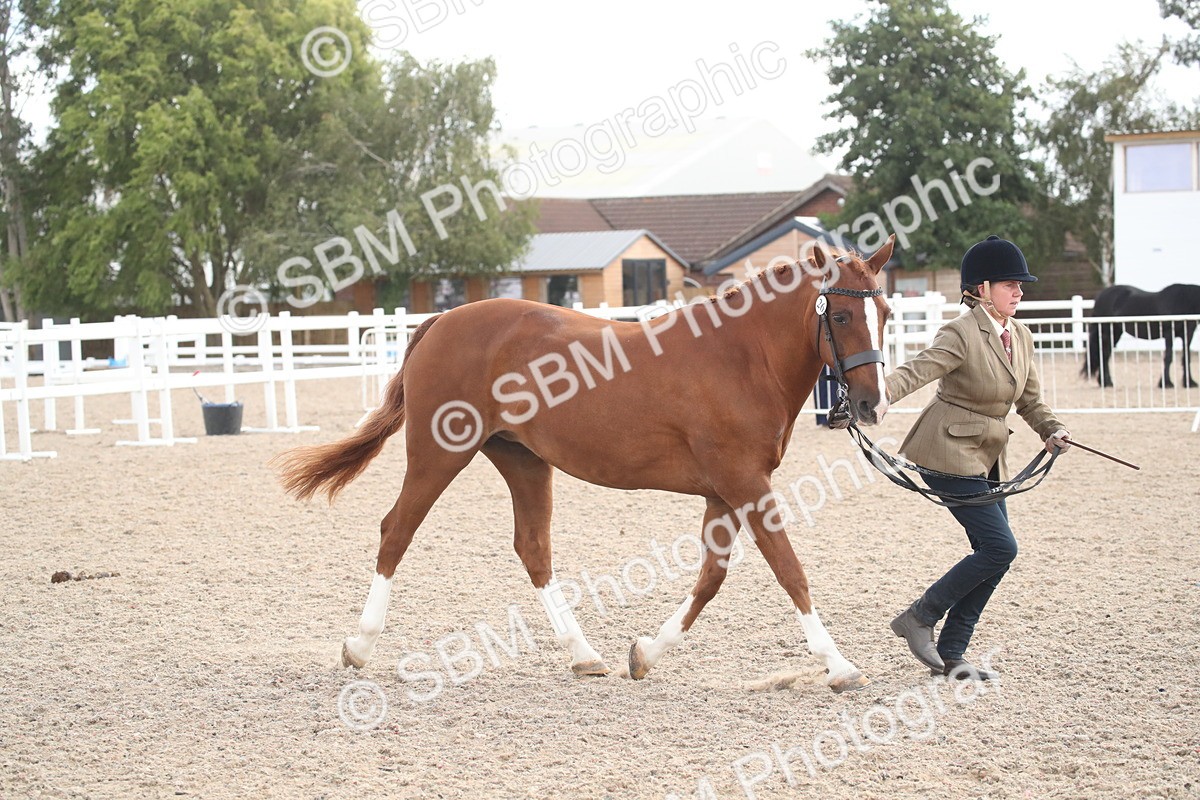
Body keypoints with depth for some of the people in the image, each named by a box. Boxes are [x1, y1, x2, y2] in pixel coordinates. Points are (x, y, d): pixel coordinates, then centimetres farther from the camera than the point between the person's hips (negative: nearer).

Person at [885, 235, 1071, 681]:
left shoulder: (1020, 338, 9)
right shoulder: (962, 334, -15)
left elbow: (1030, 400, 14)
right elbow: (917, 371, -26)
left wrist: (1051, 431, -5)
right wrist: (876, 394, -44)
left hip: (987, 459, 9)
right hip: (950, 453, -9)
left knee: (993, 554, 5)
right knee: (1000, 547, -13)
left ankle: (951, 655, 13)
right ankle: (919, 618, 0)